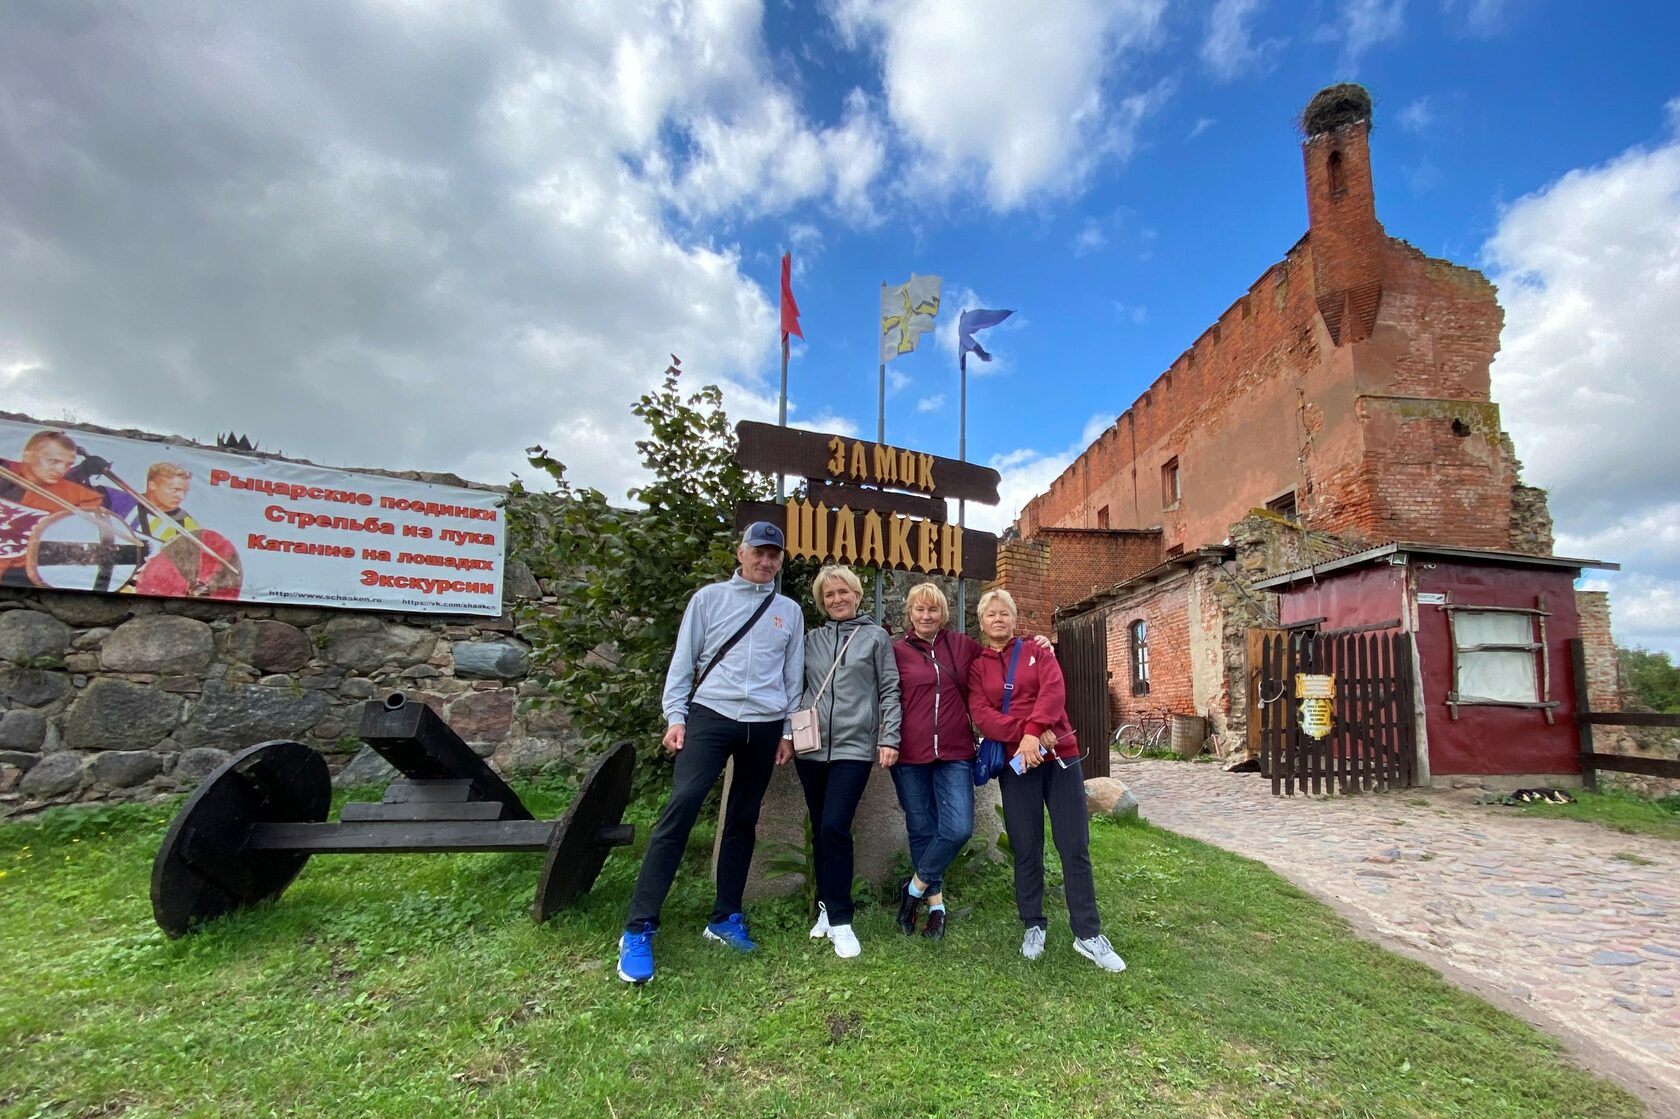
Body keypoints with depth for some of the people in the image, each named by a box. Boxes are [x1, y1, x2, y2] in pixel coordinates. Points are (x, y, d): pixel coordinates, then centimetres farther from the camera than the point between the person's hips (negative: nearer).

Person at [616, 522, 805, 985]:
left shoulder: (789, 611, 11)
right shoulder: (709, 598, 5)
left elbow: (793, 676, 13)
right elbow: (683, 661, 3)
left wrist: (788, 731, 10)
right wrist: (675, 716, -5)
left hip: (765, 725, 3)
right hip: (710, 716, -3)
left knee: (743, 822, 11)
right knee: (680, 808, -15)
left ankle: (726, 917, 25)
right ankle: (639, 929, -7)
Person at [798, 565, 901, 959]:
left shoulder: (875, 636, 3)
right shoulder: (812, 639, 11)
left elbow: (890, 690, 1)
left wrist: (889, 738, -5)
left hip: (854, 748, -3)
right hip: (811, 748, 4)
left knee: (834, 828, -12)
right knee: (820, 831, 10)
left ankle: (839, 920, 0)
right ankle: (827, 907, 25)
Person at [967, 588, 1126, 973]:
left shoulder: (1036, 650, 8)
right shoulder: (977, 667, 7)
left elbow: (1053, 690, -9)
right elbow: (981, 714, -6)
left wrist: (1033, 732, -23)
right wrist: (1026, 735, -20)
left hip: (1059, 755, 0)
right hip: (1016, 763, 0)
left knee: (1075, 846, 1)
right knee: (1026, 849, 5)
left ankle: (1089, 934, 11)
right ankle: (1033, 927, 21)